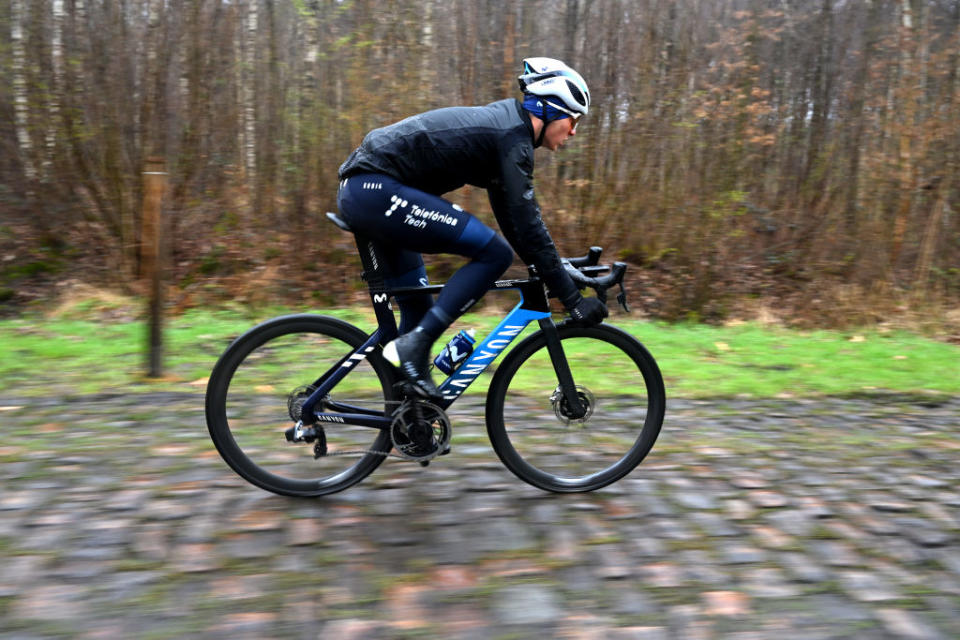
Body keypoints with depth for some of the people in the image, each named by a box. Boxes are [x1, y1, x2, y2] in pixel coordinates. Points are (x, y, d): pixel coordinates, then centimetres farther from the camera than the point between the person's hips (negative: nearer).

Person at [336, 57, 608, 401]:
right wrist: (573, 300, -11)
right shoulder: (513, 138, -11)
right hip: (376, 190, -11)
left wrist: (551, 269, 26)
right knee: (494, 253, -13)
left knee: (420, 307, 17)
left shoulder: (502, 125, 18)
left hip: (358, 191, 11)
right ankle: (413, 346, -11)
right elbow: (528, 228, -16)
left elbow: (514, 218, 24)